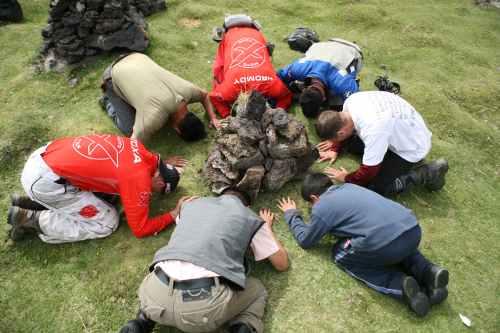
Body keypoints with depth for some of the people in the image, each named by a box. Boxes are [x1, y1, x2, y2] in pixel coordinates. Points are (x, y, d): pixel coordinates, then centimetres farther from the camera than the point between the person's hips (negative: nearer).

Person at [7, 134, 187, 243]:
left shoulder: (138, 147, 4)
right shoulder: (140, 181, -17)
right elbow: (140, 229, -7)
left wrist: (160, 163, 25)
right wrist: (174, 214, 0)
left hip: (44, 154, 8)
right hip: (43, 180, -8)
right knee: (108, 222, -1)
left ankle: (33, 203, 18)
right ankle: (33, 220, 3)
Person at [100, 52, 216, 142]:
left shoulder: (188, 89, -22)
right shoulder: (154, 117, -39)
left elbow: (204, 95, 2)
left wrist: (213, 118, -10)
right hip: (114, 75, -5)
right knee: (130, 130, -5)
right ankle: (108, 100, 18)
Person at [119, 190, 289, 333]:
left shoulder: (191, 204, 26)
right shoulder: (251, 218, 18)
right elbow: (282, 264, 28)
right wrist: (267, 227, 42)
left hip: (157, 294, 4)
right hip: (206, 303, -3)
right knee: (257, 290, 27)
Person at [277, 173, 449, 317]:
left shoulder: (321, 208, 6)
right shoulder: (349, 186, 25)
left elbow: (305, 241, 21)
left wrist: (291, 214, 34)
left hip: (386, 244, -7)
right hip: (413, 230, 8)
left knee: (340, 254, 18)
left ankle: (399, 285, 2)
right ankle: (427, 271, 14)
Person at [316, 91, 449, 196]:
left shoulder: (372, 128, -41)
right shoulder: (351, 101, -20)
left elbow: (368, 172, -27)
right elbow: (343, 123, 6)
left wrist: (347, 178, -11)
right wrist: (335, 148, 4)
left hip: (411, 147, -8)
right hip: (399, 133, 8)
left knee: (374, 188, -12)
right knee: (351, 144, 9)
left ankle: (428, 173, 0)